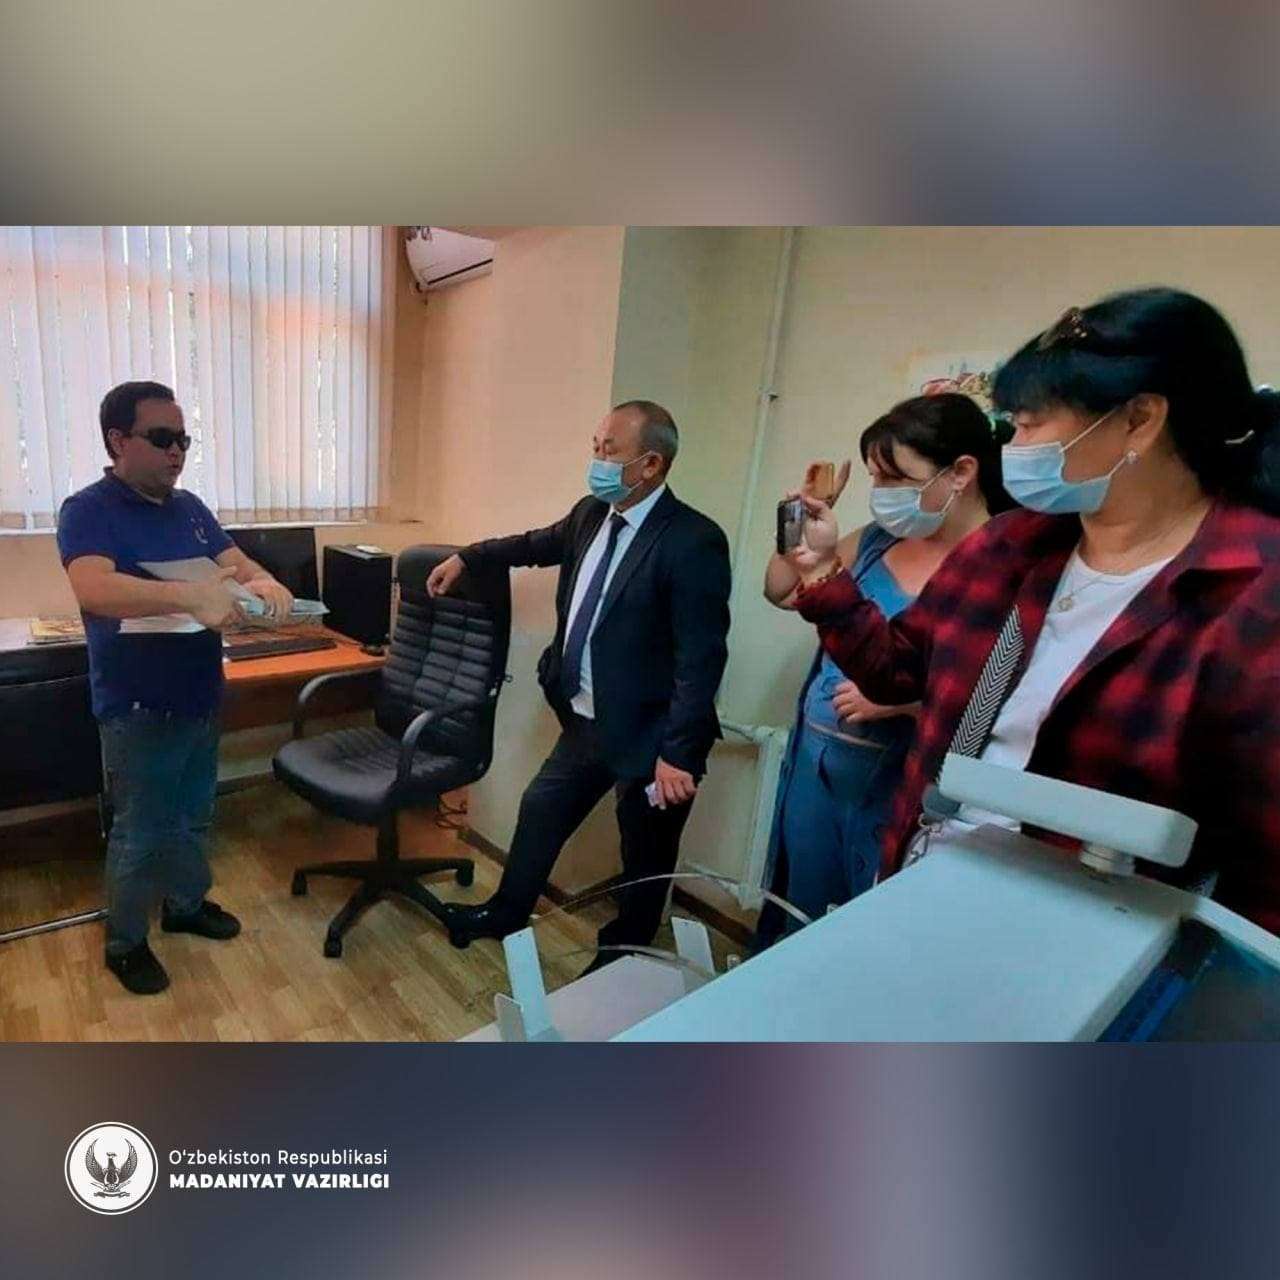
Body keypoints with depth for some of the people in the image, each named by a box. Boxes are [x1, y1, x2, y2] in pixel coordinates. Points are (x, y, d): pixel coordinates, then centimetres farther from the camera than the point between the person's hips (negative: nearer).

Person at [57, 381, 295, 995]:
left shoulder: (189, 507, 8)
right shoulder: (88, 511, -14)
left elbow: (236, 561, 4)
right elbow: (94, 589, -31)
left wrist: (262, 582, -21)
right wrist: (191, 595, -43)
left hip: (200, 697, 7)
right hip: (138, 709, -6)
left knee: (193, 817, 21)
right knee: (140, 833, 9)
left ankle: (187, 904, 42)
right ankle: (125, 942, 29)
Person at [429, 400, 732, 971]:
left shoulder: (693, 541, -23)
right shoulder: (592, 513, 1)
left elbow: (702, 658, -24)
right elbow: (540, 543, 23)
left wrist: (679, 753, -24)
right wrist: (466, 557, 26)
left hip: (645, 733, -7)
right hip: (584, 721, 8)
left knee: (645, 859, 15)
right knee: (540, 812, 24)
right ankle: (506, 911, 51)